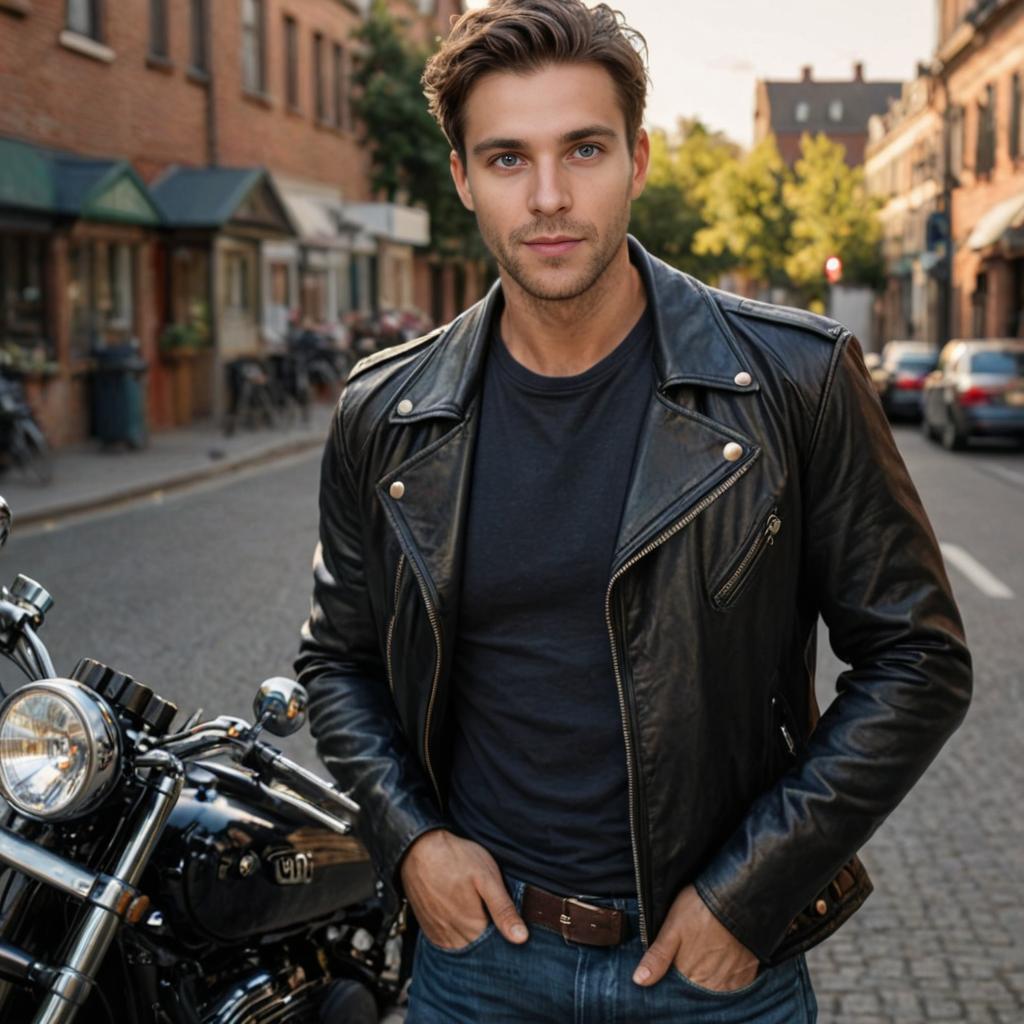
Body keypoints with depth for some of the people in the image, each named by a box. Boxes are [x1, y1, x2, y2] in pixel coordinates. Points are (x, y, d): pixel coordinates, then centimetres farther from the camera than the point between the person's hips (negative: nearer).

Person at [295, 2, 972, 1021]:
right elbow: (338, 659, 9)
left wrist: (751, 893, -11)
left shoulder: (795, 381, -10)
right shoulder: (384, 415, -3)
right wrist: (408, 840, -5)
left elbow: (915, 659, -7)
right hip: (476, 940, 2)